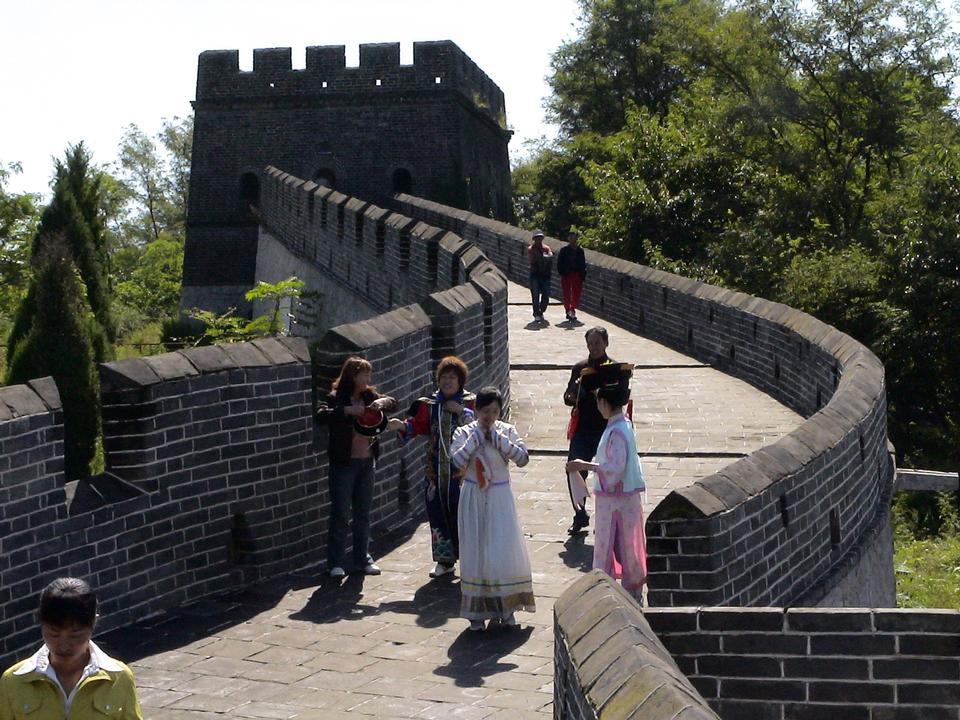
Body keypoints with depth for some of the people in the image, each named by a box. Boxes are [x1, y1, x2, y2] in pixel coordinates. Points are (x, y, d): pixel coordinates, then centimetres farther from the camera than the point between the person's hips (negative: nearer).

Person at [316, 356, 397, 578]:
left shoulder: (370, 397, 7)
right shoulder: (335, 398, -9)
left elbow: (393, 403, 3)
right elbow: (321, 416, -24)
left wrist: (382, 402, -18)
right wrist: (347, 410, -32)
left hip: (366, 463, 5)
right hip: (343, 464, -5)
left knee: (363, 515, 12)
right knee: (340, 515, -1)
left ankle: (363, 558, 22)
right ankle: (336, 563, 6)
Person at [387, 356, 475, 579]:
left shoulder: (470, 402, 1)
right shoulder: (430, 403, 10)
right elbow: (418, 425, 3)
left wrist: (461, 411, -16)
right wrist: (402, 425, -16)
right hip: (436, 467, 4)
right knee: (438, 511, 5)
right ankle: (445, 560, 16)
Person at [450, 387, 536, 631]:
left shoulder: (507, 431, 0)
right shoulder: (464, 433, -3)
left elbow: (523, 458, -12)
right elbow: (458, 461, -16)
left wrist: (499, 439, -16)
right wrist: (475, 439, -17)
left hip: (500, 498, 1)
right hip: (474, 499, -1)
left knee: (505, 551, 0)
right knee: (475, 550, 2)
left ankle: (507, 608, 14)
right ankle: (477, 611, 12)